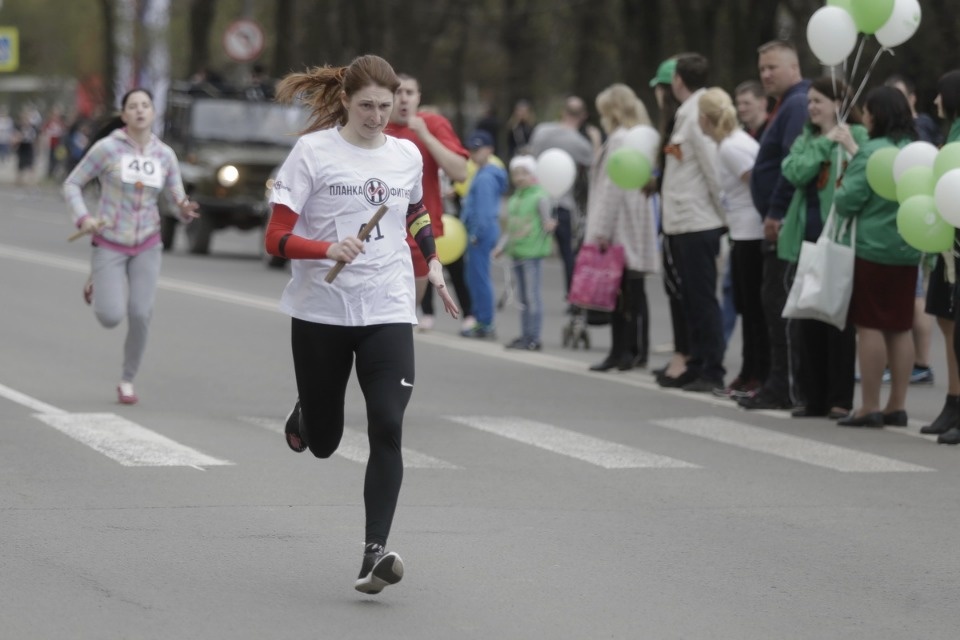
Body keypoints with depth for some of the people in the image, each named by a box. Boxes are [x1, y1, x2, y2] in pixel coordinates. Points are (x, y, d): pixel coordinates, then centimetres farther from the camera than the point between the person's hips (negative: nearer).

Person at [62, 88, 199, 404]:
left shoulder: (165, 155, 0)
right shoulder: (107, 148, -10)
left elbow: (180, 203, 3)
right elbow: (72, 184, -4)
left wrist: (186, 209, -21)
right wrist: (83, 218, -20)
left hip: (146, 247, 2)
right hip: (110, 245, -2)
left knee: (140, 315, -11)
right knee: (111, 317, -13)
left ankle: (127, 380, 11)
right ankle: (96, 285, 23)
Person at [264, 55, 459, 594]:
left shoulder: (407, 155, 6)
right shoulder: (313, 152, -6)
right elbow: (277, 238, -10)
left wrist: (434, 263, 20)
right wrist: (328, 250, -26)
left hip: (388, 312, 2)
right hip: (321, 311, -2)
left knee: (388, 429, -16)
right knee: (322, 443, 10)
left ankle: (375, 555, -17)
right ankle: (304, 418, 48)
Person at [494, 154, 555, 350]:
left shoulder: (540, 197, -7)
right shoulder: (514, 199, 17)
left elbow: (547, 223, -7)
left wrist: (548, 227, -27)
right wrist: (501, 247, 17)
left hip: (532, 253, -8)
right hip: (517, 252, 8)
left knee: (533, 295, -6)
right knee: (523, 297, 12)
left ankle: (533, 338, -3)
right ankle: (525, 336, 18)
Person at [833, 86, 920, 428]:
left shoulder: (871, 152, -13)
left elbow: (848, 201, -15)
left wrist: (838, 191, 7)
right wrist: (853, 149, 24)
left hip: (872, 249, -7)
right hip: (908, 252, 7)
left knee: (870, 326, -2)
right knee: (900, 328, 10)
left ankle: (869, 407, -1)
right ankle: (897, 406, 12)